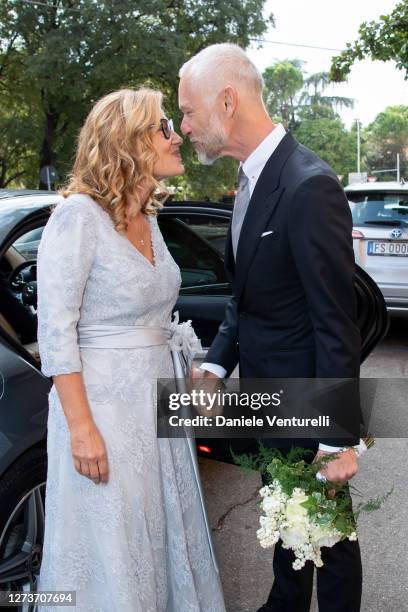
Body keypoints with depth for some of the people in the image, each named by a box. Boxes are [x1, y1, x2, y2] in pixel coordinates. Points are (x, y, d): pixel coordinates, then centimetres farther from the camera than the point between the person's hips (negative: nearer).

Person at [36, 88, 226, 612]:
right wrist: (81, 428, -19)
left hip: (156, 401, 8)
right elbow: (55, 331, -17)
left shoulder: (148, 220, 9)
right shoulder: (79, 215, -15)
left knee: (164, 536, 18)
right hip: (103, 406, -7)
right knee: (111, 553, 8)